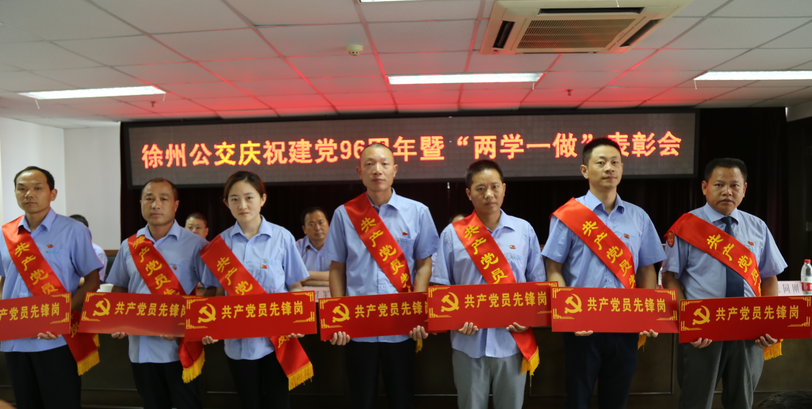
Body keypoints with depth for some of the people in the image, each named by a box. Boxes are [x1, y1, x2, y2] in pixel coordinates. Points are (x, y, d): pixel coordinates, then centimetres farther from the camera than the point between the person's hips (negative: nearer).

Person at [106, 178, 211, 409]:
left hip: (180, 347, -4)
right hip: (141, 347, 4)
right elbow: (119, 288, 15)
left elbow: (210, 290, -8)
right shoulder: (129, 246, 5)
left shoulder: (195, 244, -8)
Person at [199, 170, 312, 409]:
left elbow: (295, 287, 0)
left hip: (277, 339, -2)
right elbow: (219, 293, 8)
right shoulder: (220, 243, 0)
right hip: (238, 341, 2)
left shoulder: (282, 237, -7)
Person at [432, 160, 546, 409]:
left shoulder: (524, 230, 1)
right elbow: (441, 286, 1)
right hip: (469, 343, -1)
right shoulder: (452, 234, -3)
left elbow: (538, 283, 6)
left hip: (513, 341, 1)